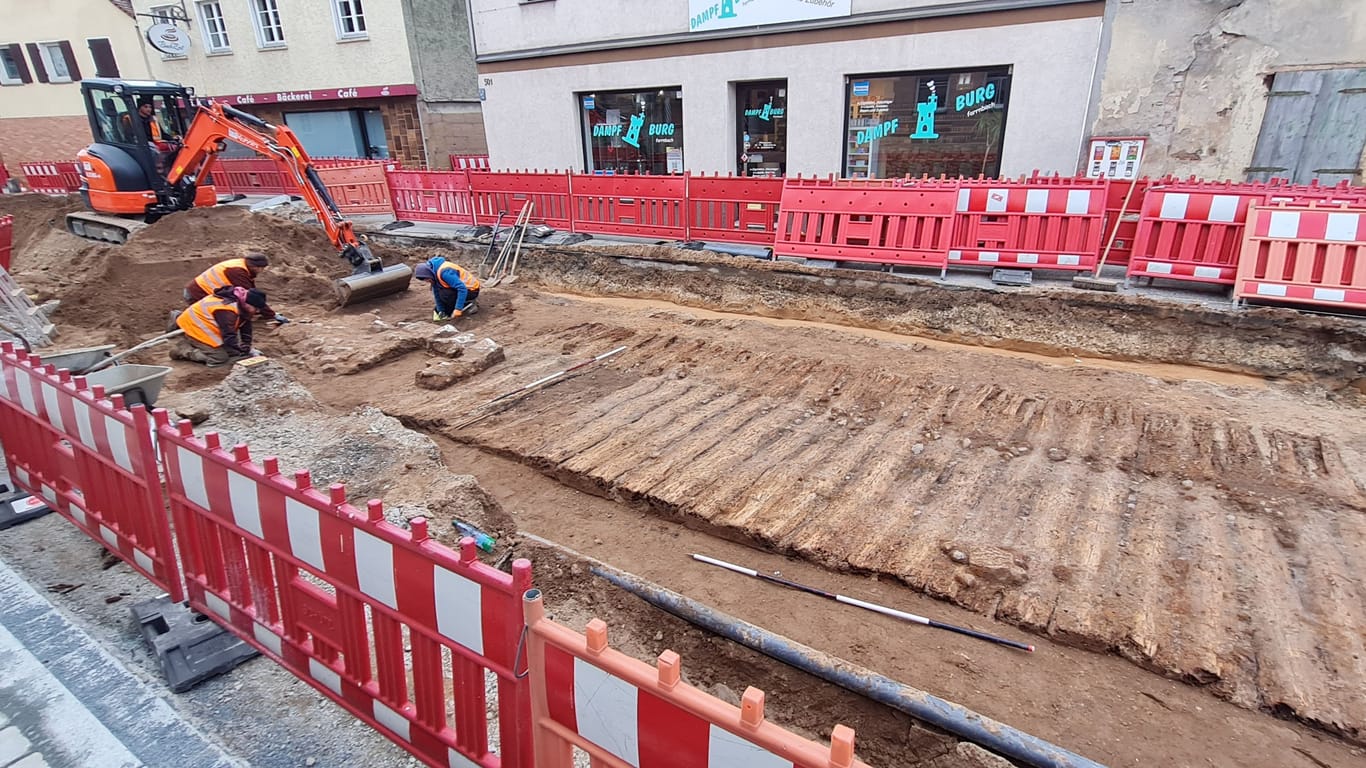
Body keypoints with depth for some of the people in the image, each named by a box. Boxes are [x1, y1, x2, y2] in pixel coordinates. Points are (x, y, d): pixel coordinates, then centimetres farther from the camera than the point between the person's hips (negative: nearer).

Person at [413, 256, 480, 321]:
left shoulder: (444, 272, -30)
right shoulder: (434, 271, -2)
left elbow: (462, 288, -35)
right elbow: (436, 293, 4)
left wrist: (458, 309, -34)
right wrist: (441, 310, 0)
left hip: (472, 290, -9)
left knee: (444, 294, -27)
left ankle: (468, 306, -9)